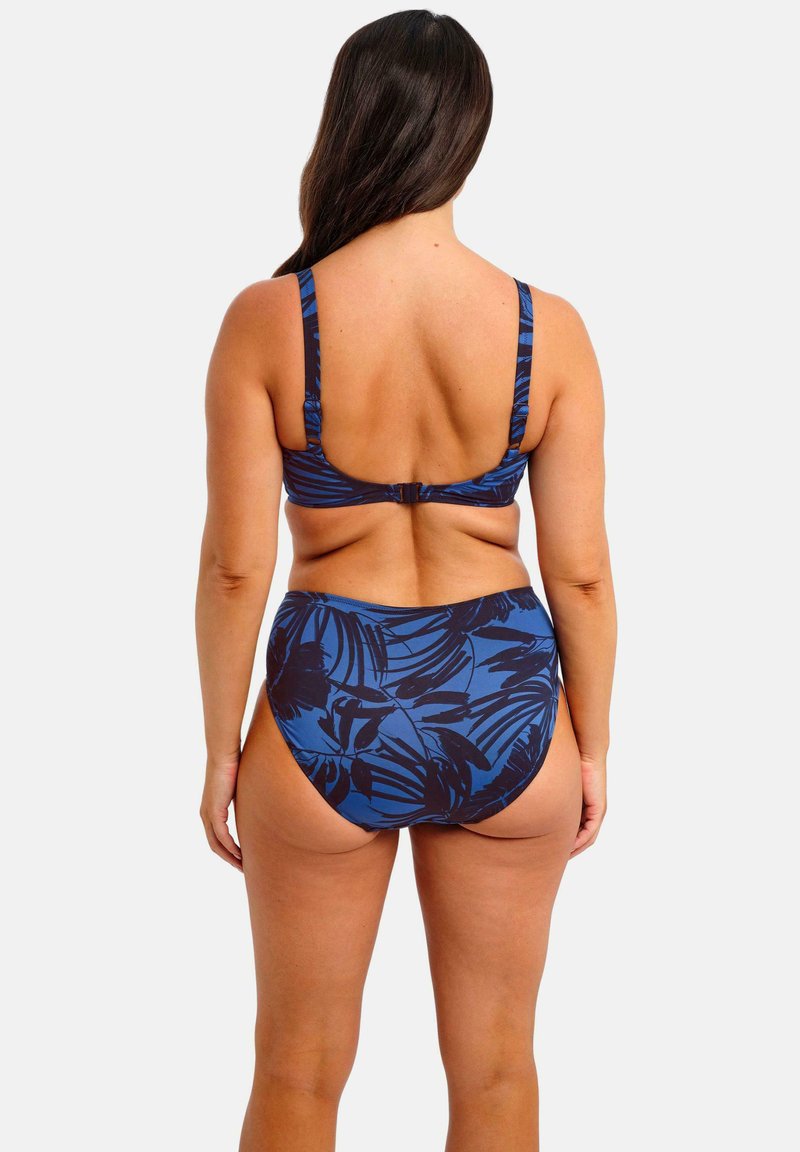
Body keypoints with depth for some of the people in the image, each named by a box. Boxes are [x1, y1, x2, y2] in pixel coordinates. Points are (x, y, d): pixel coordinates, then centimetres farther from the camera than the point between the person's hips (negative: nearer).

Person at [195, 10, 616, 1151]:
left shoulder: (267, 320, -13)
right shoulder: (547, 329, -9)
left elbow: (235, 565, -10)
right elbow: (582, 572, -6)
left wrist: (221, 750, 3)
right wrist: (593, 746, 8)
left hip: (327, 713, -1)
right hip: (503, 711, 1)